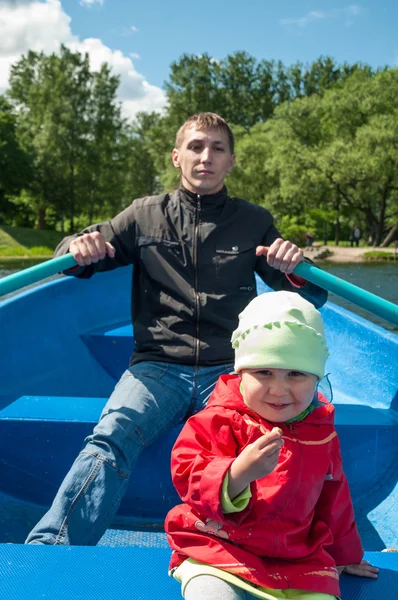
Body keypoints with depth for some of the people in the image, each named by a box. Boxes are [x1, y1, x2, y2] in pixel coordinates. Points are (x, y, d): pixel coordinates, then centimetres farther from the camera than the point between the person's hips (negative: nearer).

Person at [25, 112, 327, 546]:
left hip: (228, 371, 1)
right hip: (157, 367, 0)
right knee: (111, 438, -30)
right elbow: (84, 250, 18)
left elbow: (307, 299, 14)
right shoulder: (147, 214, 12)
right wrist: (79, 250, -8)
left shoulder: (255, 223, 13)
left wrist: (295, 272, -11)